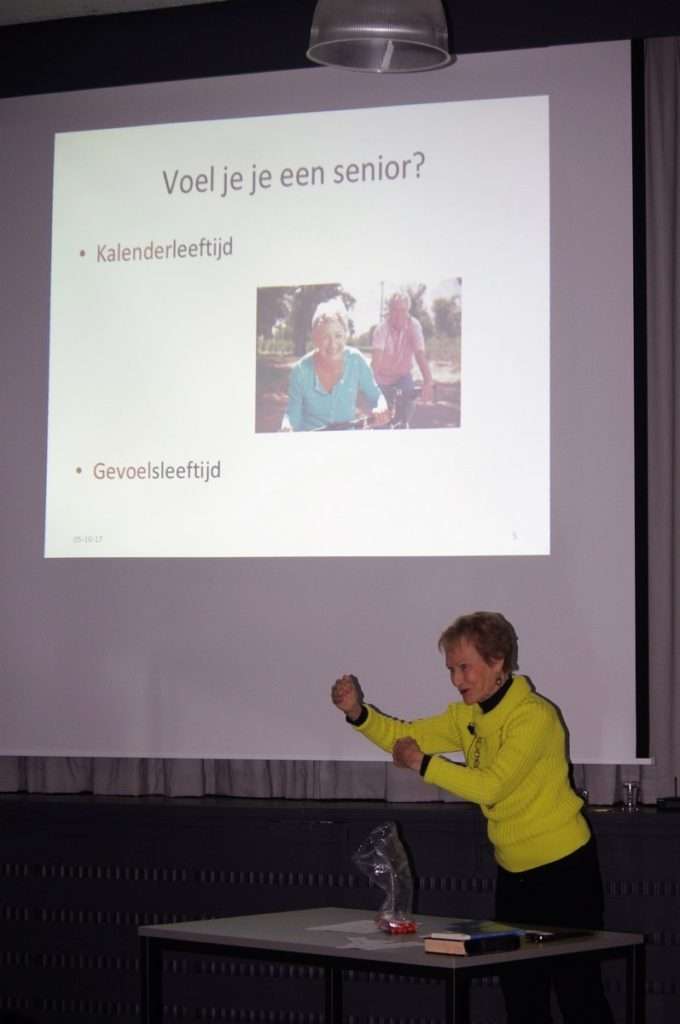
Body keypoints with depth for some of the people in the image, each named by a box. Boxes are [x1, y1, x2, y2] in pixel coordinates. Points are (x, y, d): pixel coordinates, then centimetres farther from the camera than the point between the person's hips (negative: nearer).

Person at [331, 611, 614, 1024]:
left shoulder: (534, 716, -21)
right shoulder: (468, 716, 5)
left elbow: (489, 786, -27)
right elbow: (405, 735, 4)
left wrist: (423, 764, -22)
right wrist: (358, 712, -12)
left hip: (564, 867, -8)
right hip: (515, 870, 8)